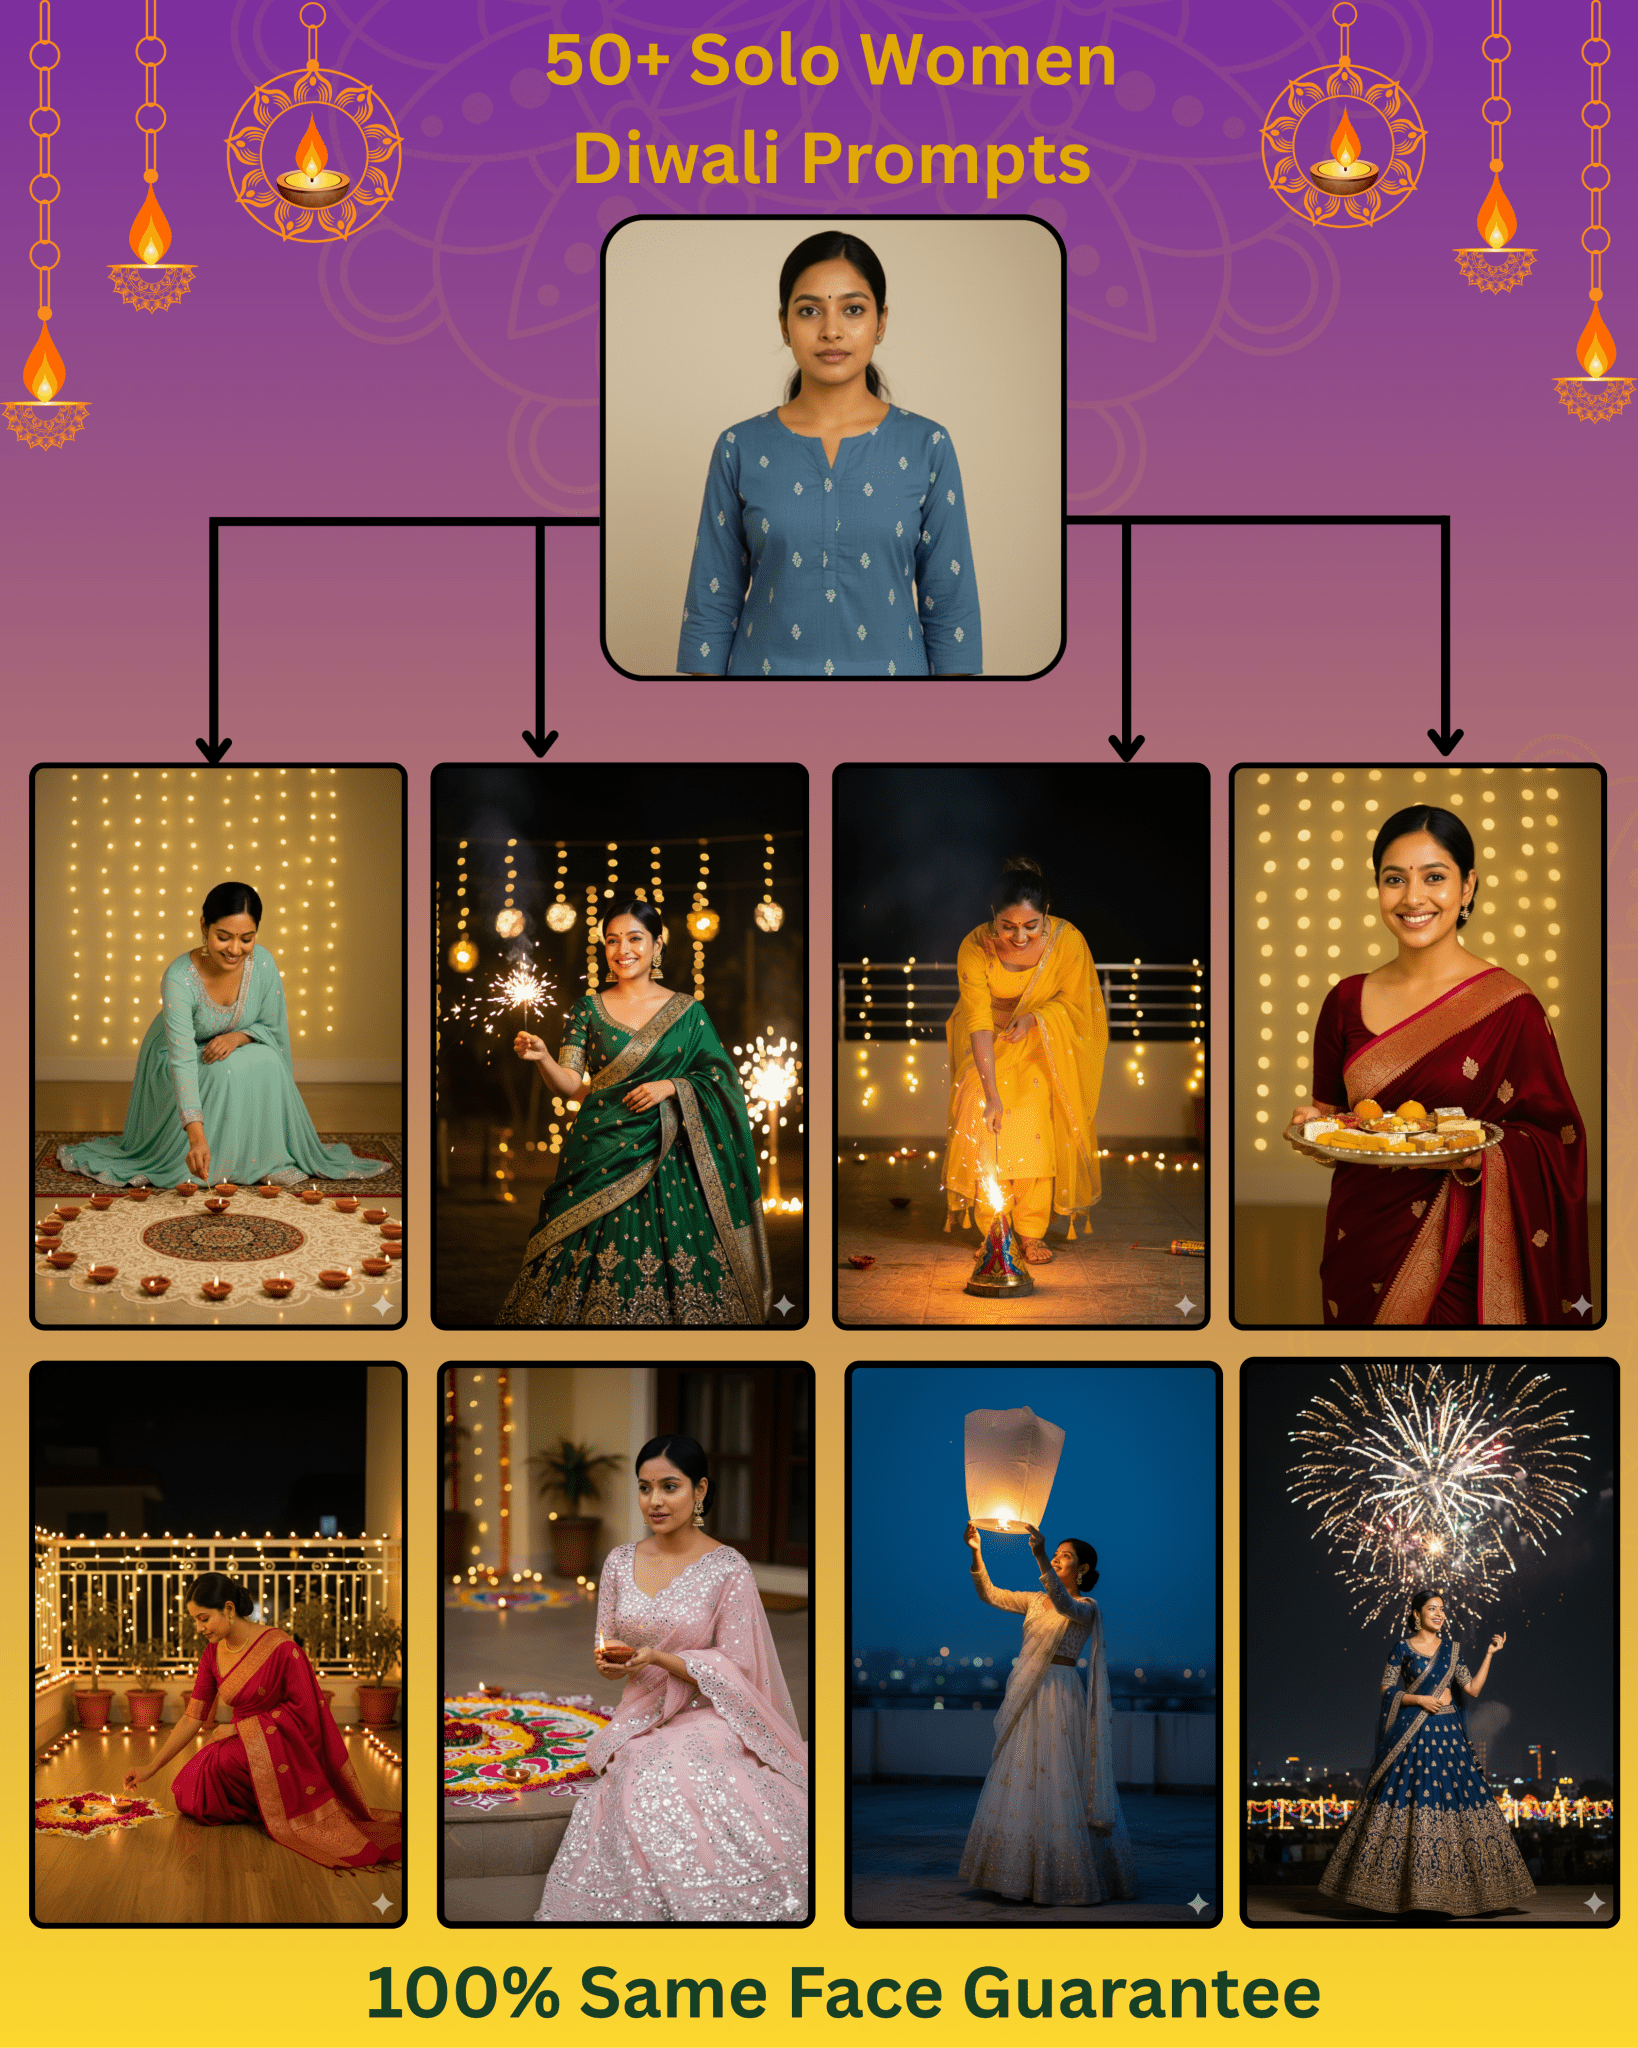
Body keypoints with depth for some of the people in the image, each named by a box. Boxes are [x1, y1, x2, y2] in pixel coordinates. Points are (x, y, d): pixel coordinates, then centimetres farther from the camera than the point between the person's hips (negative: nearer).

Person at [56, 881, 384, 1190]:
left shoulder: (263, 963, -20)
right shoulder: (179, 978, -33)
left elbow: (274, 1031, -5)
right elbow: (183, 1060, -40)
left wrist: (239, 1037, -29)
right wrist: (197, 1138, -50)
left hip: (234, 1050, 4)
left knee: (267, 1061, -28)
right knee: (224, 1072, -33)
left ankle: (265, 1159, -12)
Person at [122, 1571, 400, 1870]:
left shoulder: (281, 1648, -18)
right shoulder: (213, 1654, 2)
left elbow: (302, 1710, -16)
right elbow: (193, 1716, 6)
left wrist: (238, 1727, -16)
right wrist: (151, 1768, 3)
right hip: (243, 1744, 7)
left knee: (224, 1760, -34)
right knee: (187, 1795, -17)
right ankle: (259, 1803, 6)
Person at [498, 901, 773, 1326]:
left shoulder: (687, 1011, 5)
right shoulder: (589, 1009, 6)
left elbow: (718, 1078, 5)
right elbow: (570, 1085, -1)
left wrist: (671, 1087, -11)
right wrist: (542, 1058, -20)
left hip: (665, 1158, 0)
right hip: (601, 1157, 1)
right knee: (595, 1263, -3)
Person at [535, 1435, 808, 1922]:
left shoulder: (728, 1569, -5)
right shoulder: (620, 1562, 9)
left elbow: (734, 1671, -5)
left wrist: (658, 1658, -18)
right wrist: (608, 1660, -8)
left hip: (707, 1725, -3)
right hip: (640, 1727, 3)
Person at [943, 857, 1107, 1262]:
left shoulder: (1068, 941, -25)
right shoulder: (974, 948, -27)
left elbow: (1070, 1001, -8)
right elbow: (978, 1023, -28)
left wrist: (1032, 1018, -28)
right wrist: (992, 1094, -35)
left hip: (1045, 1042, 0)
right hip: (990, 1041, 0)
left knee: (1036, 1128, -13)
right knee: (987, 1124, -14)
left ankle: (1033, 1232, -4)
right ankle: (993, 1231, -6)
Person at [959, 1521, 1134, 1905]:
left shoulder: (1086, 1606, -5)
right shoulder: (1036, 1600, 14)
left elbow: (1064, 1604, -28)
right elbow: (990, 1595, 10)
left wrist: (1039, 1556, -40)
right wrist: (976, 1554, -5)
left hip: (1059, 1697, -7)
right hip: (1027, 1696, 7)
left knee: (1057, 1784, -7)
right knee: (1019, 1783, 7)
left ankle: (1064, 1877, 0)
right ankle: (1023, 1873, 14)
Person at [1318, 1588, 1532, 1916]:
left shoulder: (1451, 1649, 11)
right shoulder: (1402, 1648, 1)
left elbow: (1473, 1689, 5)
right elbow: (1388, 1691, -1)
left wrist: (1489, 1654, 1)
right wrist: (1419, 1699, -13)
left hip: (1448, 1733, 4)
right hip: (1412, 1735, -3)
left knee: (1453, 1801, -1)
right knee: (1407, 1800, -8)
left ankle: (1450, 1885, 5)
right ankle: (1411, 1886, -2)